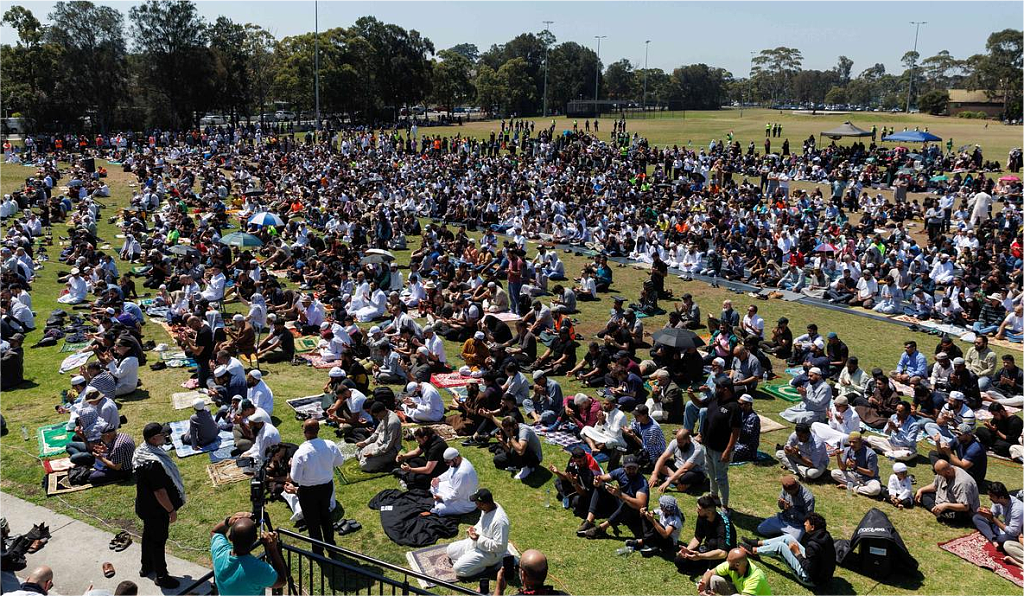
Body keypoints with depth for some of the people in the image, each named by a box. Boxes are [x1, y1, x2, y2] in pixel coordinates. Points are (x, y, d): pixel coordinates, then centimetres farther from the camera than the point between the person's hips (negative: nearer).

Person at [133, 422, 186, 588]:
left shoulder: (140, 452, -5)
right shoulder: (154, 463, -35)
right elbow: (160, 491, -29)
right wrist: (171, 510, -17)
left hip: (144, 505, 9)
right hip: (156, 509, -9)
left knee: (148, 534, 26)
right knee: (158, 540, 7)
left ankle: (146, 567, 45)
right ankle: (161, 576, 23)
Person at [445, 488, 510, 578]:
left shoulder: (499, 520, -34)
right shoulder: (486, 509, -6)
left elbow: (499, 546, -30)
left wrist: (478, 538, -27)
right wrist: (474, 528, -4)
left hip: (490, 553, -9)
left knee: (458, 569, -17)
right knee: (450, 550, 13)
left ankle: (488, 565, -3)